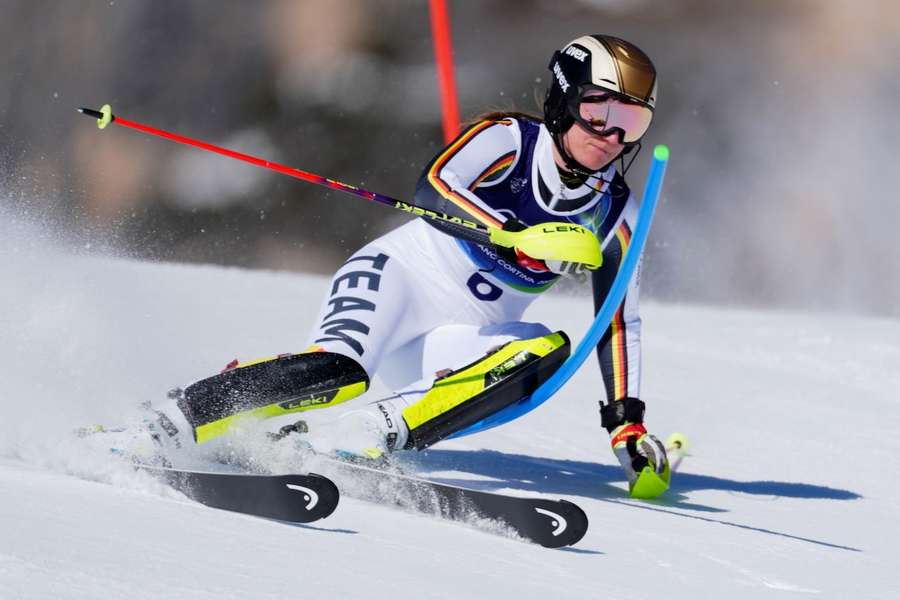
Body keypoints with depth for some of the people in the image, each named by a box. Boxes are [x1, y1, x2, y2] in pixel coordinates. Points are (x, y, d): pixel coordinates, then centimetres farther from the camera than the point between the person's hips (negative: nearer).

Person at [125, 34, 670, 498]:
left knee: (549, 351, -27)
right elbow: (433, 190, -29)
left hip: (457, 347, 5)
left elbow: (620, 319, 10)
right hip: (399, 277, -5)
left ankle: (374, 433, -36)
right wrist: (523, 239, -40)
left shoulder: (615, 214, 3)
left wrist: (626, 420, 1)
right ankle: (166, 424, -27)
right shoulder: (508, 139, -11)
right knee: (340, 370, -34)